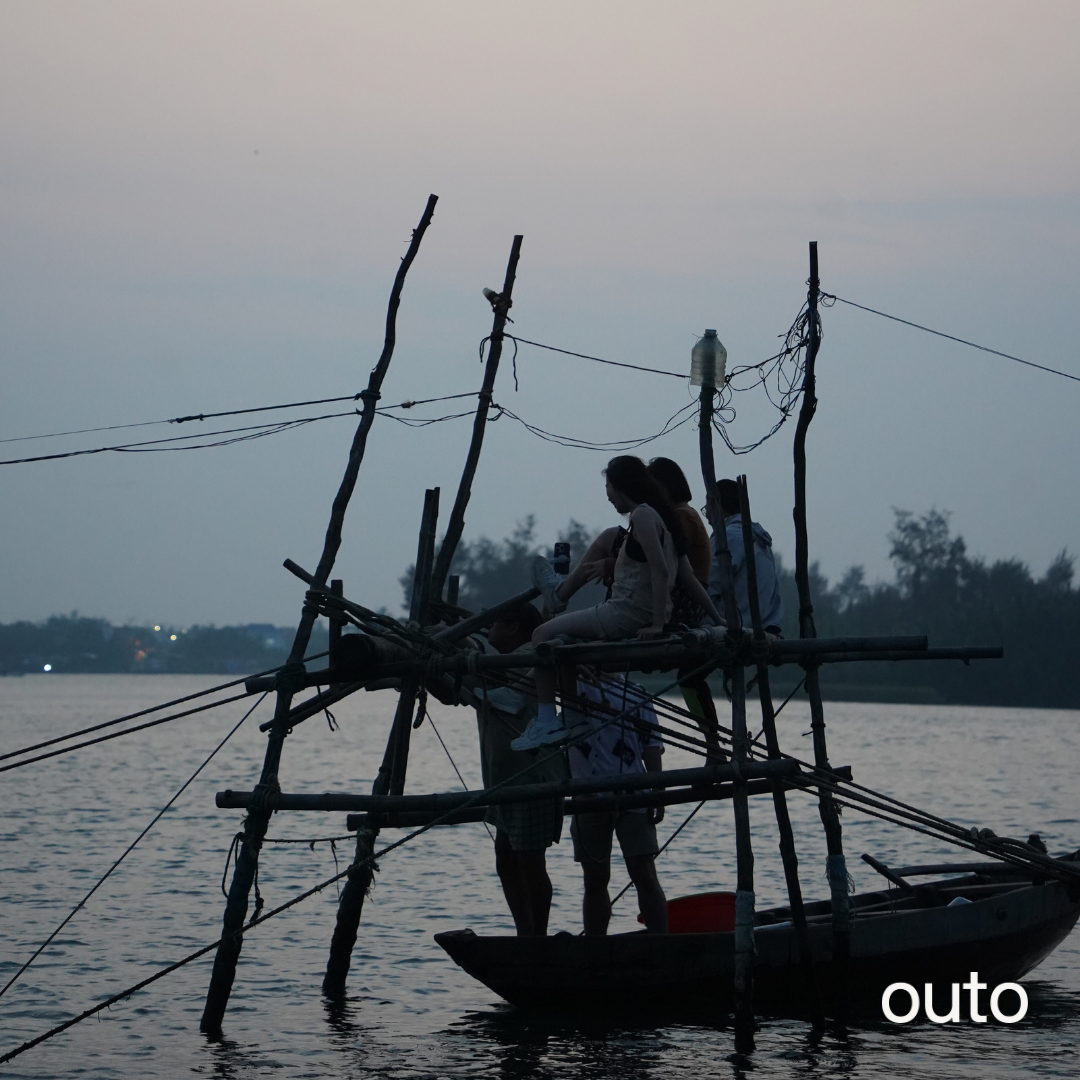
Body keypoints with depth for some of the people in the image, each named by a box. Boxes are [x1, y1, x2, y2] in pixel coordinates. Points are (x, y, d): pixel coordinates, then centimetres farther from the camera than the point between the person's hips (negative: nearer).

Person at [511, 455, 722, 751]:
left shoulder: (643, 516, -16)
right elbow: (690, 579, 12)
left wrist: (657, 625, -27)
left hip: (628, 615, -10)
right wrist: (720, 620, 13)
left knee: (543, 635, 0)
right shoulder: (662, 515, 11)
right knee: (609, 537, 26)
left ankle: (546, 720, -5)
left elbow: (661, 571, -26)